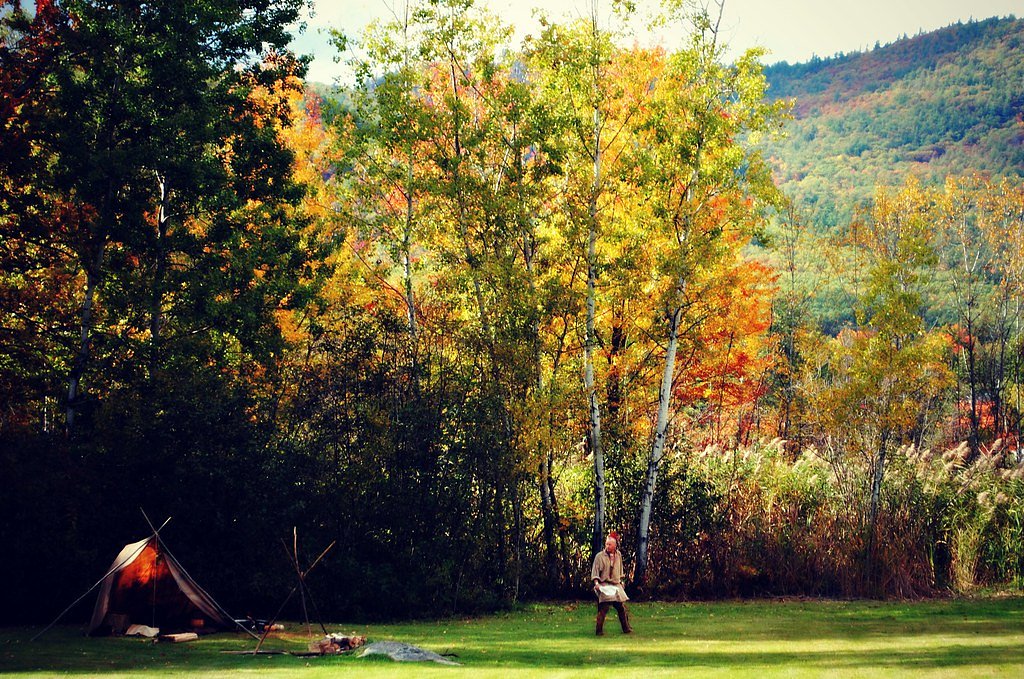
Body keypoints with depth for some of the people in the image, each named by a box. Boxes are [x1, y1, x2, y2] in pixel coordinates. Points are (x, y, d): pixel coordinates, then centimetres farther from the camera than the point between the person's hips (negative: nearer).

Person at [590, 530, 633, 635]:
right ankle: (599, 630, -5)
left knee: (622, 607, 7)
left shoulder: (618, 555, 10)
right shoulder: (599, 556, -6)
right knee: (603, 608, -11)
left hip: (616, 585, 5)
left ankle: (626, 629, 19)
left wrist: (621, 580, 25)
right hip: (604, 585, -5)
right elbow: (595, 570, -7)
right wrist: (596, 582, -18)